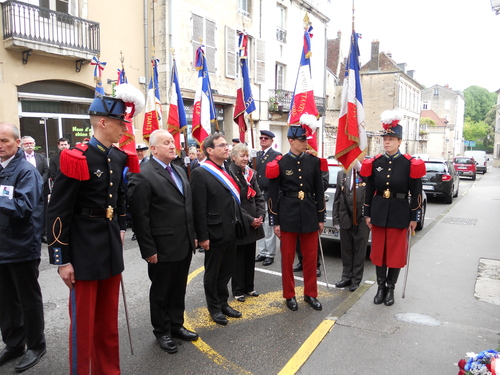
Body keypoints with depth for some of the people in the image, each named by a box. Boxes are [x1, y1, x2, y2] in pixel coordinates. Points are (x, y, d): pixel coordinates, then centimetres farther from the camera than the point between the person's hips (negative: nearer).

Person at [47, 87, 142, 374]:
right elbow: (58, 213, -16)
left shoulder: (120, 157, 5)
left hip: (112, 249, 7)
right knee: (84, 321, 8)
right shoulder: (76, 159, -17)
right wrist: (62, 260, -14)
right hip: (85, 252, -7)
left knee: (109, 318, 19)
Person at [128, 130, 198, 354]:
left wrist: (194, 235, 13)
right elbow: (140, 217, -17)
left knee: (179, 289, 19)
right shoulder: (143, 176, -15)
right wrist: (148, 250, -17)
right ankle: (162, 332, 30)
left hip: (184, 245, 7)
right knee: (161, 292, 12)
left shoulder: (180, 171, 11)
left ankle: (176, 325, 37)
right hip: (162, 248, -7)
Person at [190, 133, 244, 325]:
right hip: (215, 233, -7)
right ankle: (214, 308, 29)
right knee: (212, 273, 12)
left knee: (226, 271, 19)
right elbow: (199, 208, -17)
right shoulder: (200, 173, -14)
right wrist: (202, 237, -17)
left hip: (231, 232, 7)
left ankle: (223, 303, 36)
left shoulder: (227, 169, 9)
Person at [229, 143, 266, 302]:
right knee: (239, 258, 6)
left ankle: (249, 287, 31)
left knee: (250, 257, 16)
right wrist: (249, 220, -16)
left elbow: (259, 197, 10)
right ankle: (238, 290, 21)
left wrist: (261, 216, -4)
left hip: (254, 223, 7)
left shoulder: (251, 173, 8)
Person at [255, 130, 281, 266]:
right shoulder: (255, 155, 14)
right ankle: (262, 252, 23)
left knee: (269, 226, 1)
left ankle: (270, 254, 12)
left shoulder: (277, 156, -3)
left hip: (269, 195, -6)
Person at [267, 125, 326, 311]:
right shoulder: (280, 164, -5)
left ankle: (310, 294, 28)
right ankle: (289, 295, 25)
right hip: (288, 216, -2)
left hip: (309, 215, 3)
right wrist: (275, 222, -4)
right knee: (287, 258, 8)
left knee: (311, 257, 11)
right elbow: (273, 195, -3)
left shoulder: (314, 161, 3)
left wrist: (321, 218, 6)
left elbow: (319, 191, 7)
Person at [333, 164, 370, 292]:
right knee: (346, 249, 14)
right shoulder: (342, 174, 6)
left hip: (362, 220, -3)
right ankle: (346, 277, 28)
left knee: (359, 251, 8)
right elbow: (337, 198, 7)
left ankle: (356, 280, 21)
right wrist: (336, 219, 5)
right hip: (346, 219, 4)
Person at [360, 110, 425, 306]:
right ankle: (381, 286, 25)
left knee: (396, 252, 7)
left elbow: (416, 193, -3)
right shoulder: (375, 163, 2)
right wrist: (367, 214, 5)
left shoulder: (410, 164, -6)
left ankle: (390, 288, 23)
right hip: (378, 212, 3)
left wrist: (414, 218, -4)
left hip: (399, 214, -2)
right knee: (378, 251, 10)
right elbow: (369, 190, 6)